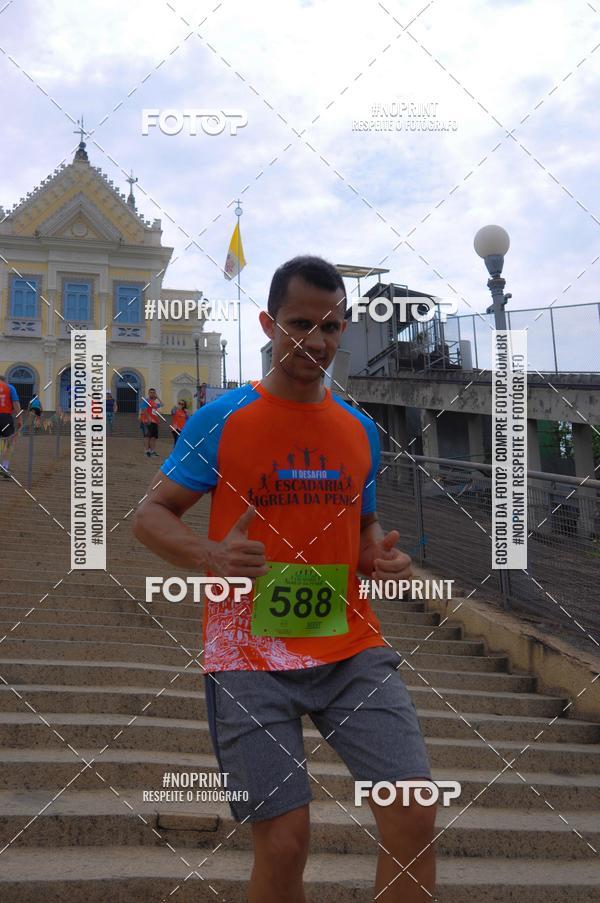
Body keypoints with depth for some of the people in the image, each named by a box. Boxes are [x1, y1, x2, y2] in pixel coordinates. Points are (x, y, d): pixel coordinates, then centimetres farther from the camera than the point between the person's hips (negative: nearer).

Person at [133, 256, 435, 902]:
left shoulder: (360, 431, 9)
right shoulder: (220, 420, -3)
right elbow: (150, 516, 1)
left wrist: (382, 558, -1)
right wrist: (210, 554, -20)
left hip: (352, 648, 4)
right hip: (250, 655, -3)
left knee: (414, 817, -6)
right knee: (283, 842, -3)